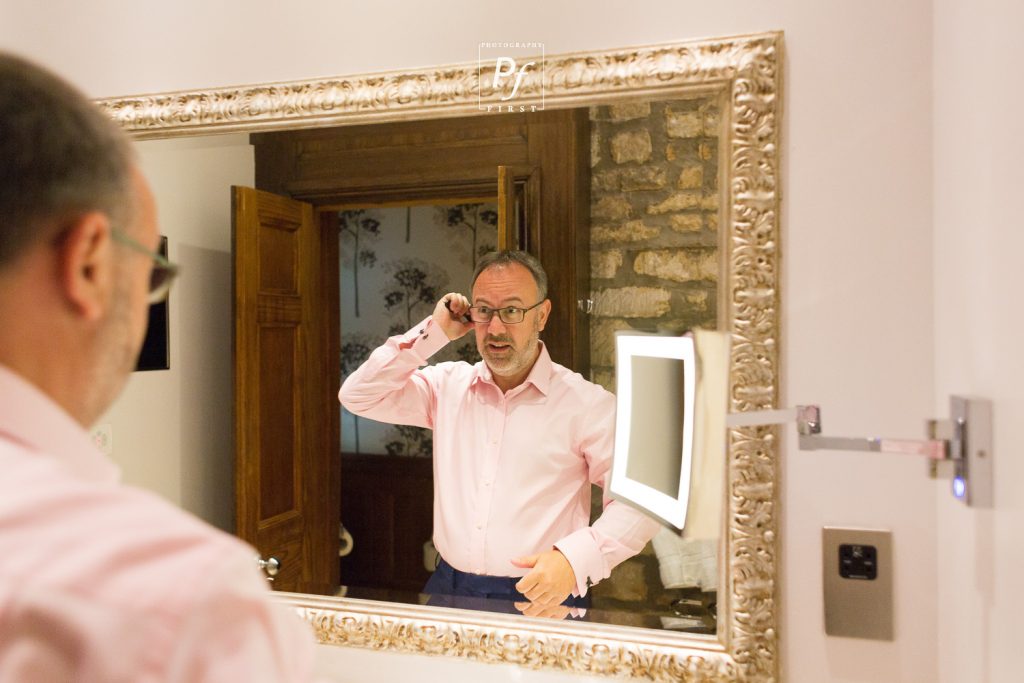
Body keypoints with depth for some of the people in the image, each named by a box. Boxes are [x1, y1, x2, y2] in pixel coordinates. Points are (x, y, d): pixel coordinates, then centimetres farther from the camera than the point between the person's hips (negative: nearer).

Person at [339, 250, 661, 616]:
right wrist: (433, 332, 0)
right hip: (448, 586, 4)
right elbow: (357, 396, 5)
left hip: (542, 600, -3)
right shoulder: (448, 384, 9)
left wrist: (575, 558, -20)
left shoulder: (587, 402, -4)